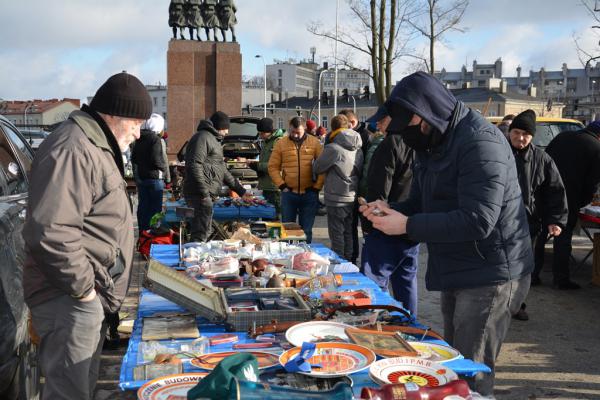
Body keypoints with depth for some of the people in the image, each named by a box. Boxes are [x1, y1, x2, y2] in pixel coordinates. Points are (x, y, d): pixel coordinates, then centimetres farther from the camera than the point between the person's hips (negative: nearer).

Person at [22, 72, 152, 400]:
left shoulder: (95, 146, 15)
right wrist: (82, 286, -20)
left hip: (92, 297, 11)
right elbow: (50, 233, -31)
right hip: (69, 301, -10)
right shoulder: (72, 150, -21)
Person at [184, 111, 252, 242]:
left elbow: (223, 170, 30)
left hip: (208, 195, 11)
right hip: (201, 194, -11)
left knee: (206, 232, 13)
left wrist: (241, 191, 29)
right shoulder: (203, 137, -8)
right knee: (201, 232, -13)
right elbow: (195, 166, -19)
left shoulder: (214, 140, 26)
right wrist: (204, 192, -23)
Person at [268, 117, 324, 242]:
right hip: (289, 193, 1)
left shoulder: (315, 142, 0)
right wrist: (281, 185, -6)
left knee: (306, 230, 9)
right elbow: (273, 167, 3)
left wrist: (317, 187, -5)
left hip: (309, 194, 0)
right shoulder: (281, 143, 1)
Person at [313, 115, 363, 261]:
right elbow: (360, 172, 11)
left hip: (337, 199, -6)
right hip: (353, 198, 6)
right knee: (349, 234, 16)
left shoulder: (333, 148, -16)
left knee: (337, 235, 2)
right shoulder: (358, 149, 4)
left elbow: (317, 168, -5)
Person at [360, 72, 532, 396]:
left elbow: (477, 222, -27)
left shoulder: (480, 142, -20)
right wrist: (389, 211, -5)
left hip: (490, 275, -9)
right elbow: (420, 204, 17)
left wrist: (407, 226, -24)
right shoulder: (431, 144, 11)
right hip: (455, 273, 9)